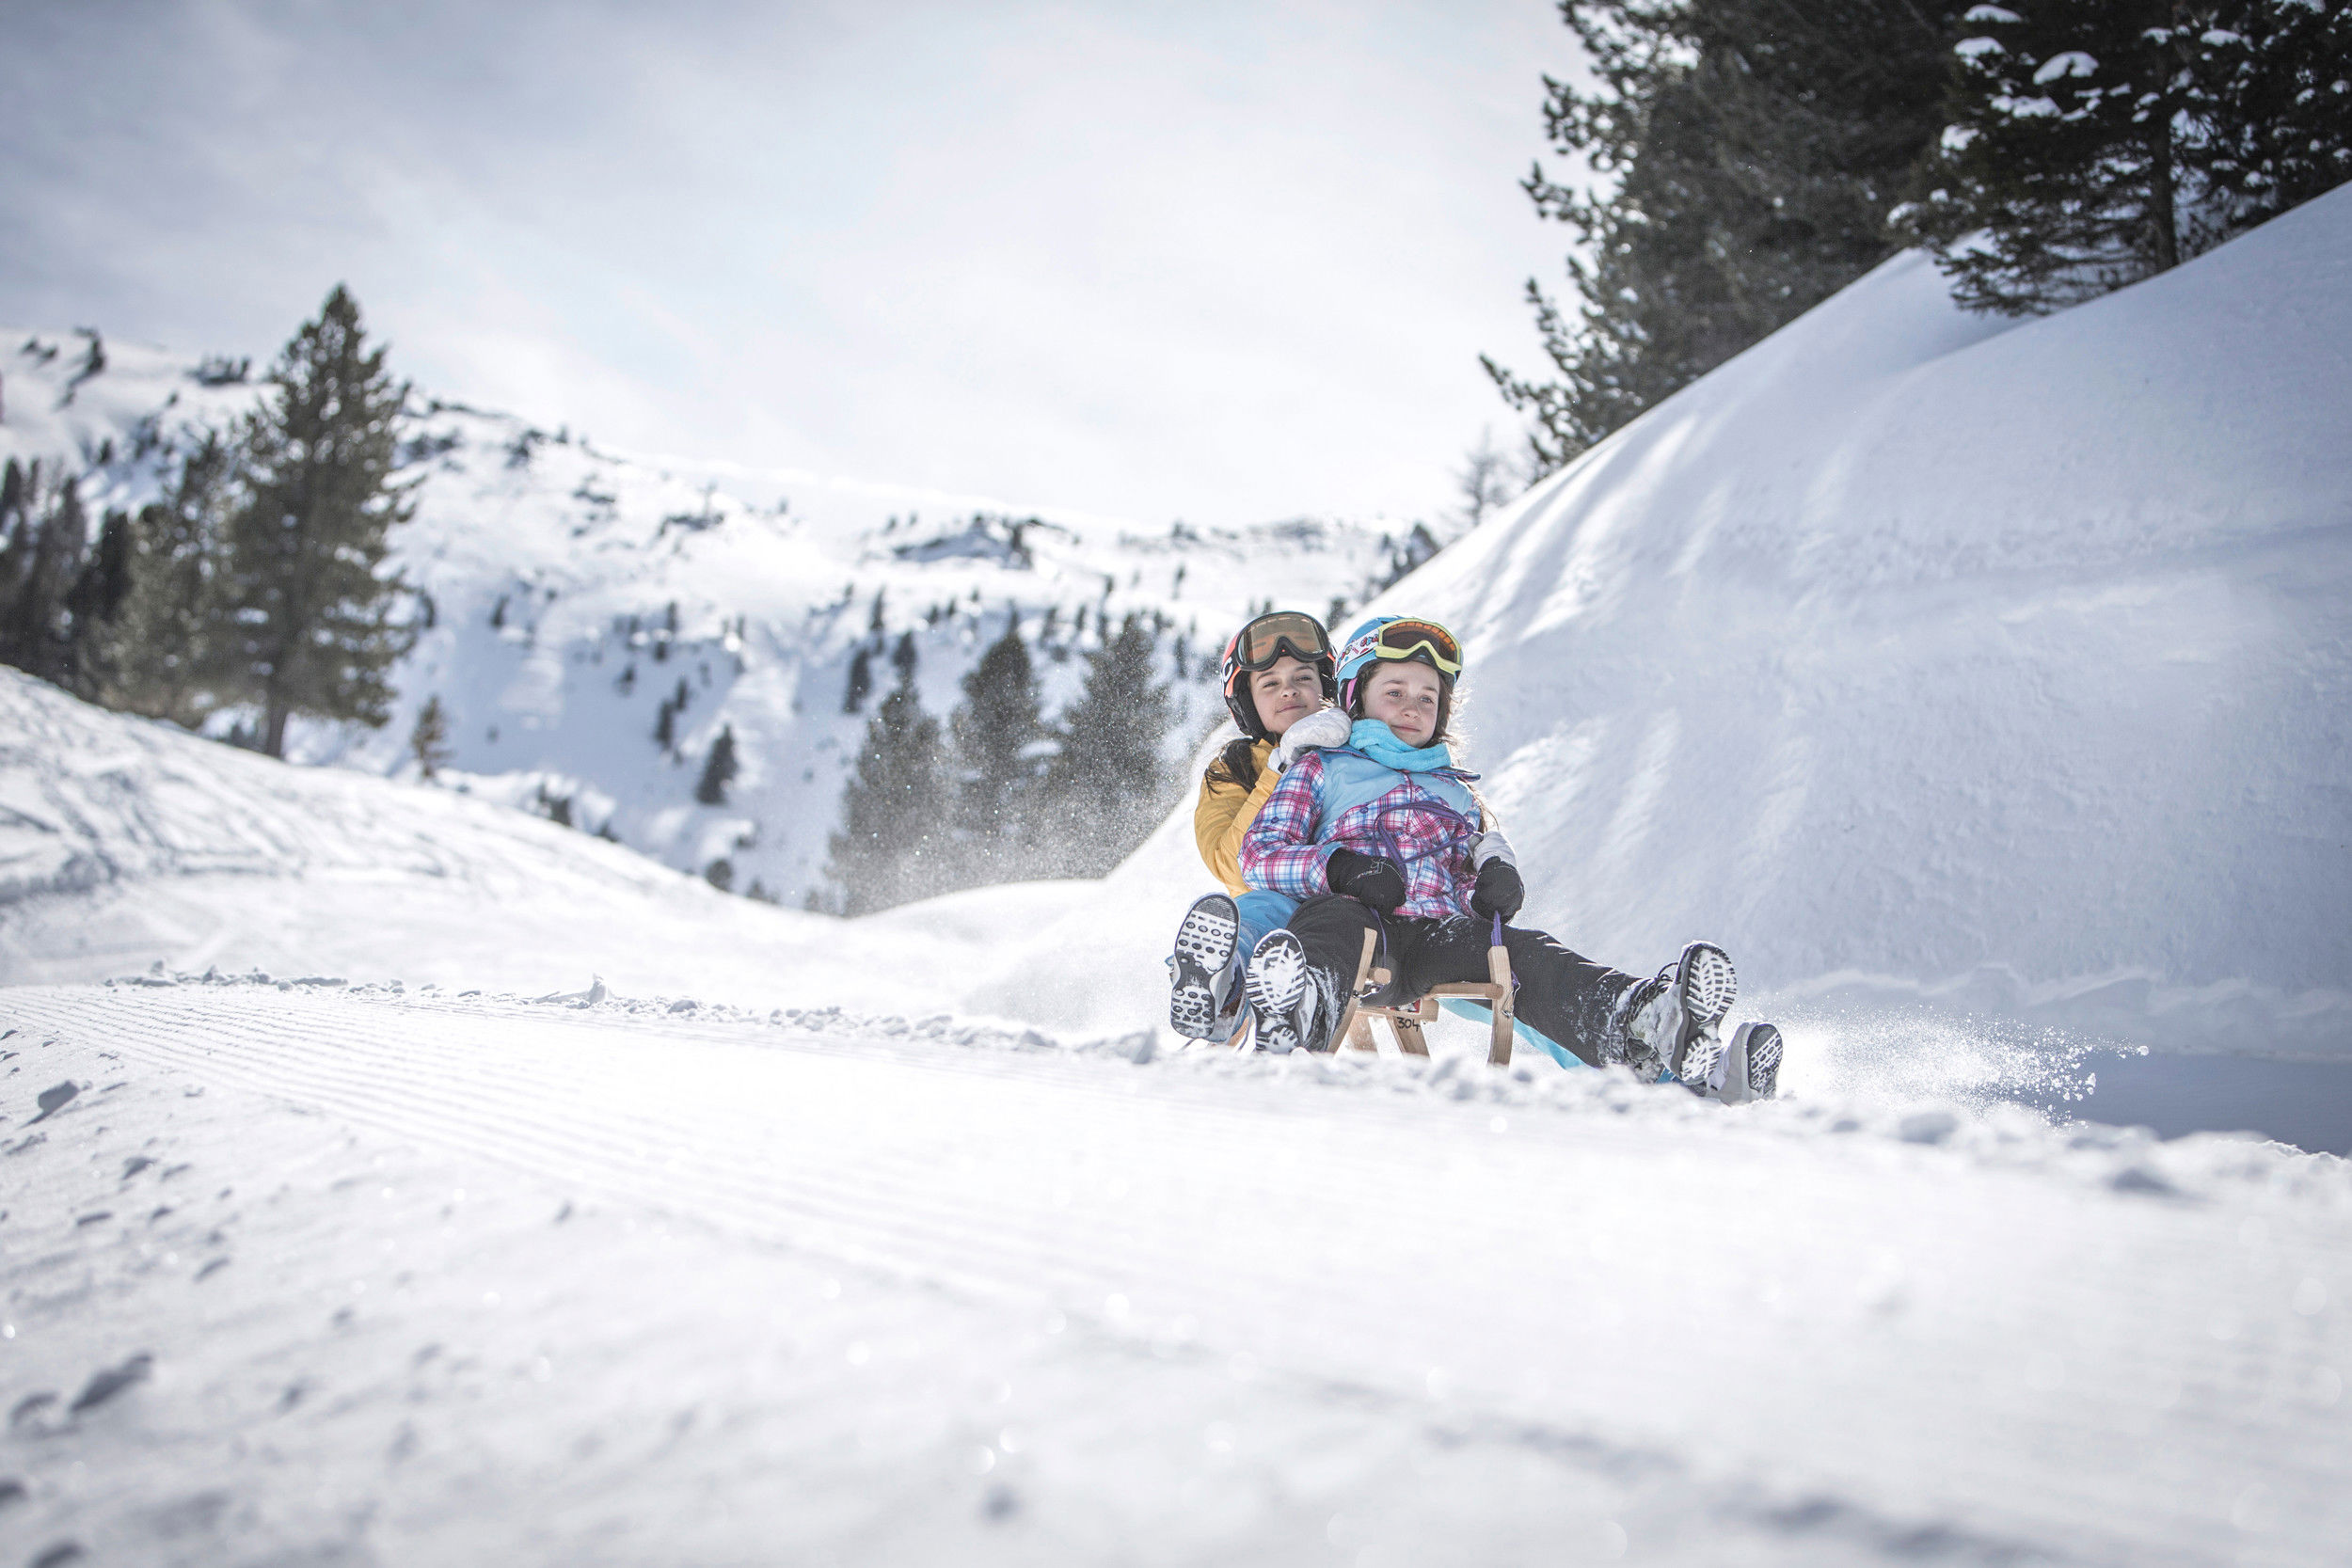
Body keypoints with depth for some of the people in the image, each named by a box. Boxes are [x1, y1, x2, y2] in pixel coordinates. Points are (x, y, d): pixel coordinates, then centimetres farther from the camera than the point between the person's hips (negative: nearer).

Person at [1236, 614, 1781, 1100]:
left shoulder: (1456, 792, 37)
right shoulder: (1319, 769, 25)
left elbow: (1482, 855, 25)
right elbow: (1259, 854, 9)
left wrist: (1497, 879, -3)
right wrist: (1339, 866, -11)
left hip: (1445, 934, 3)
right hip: (1365, 925, -3)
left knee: (1526, 953, -28)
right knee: (1331, 919, -39)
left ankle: (1640, 1029, -59)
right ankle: (1303, 1013, -74)